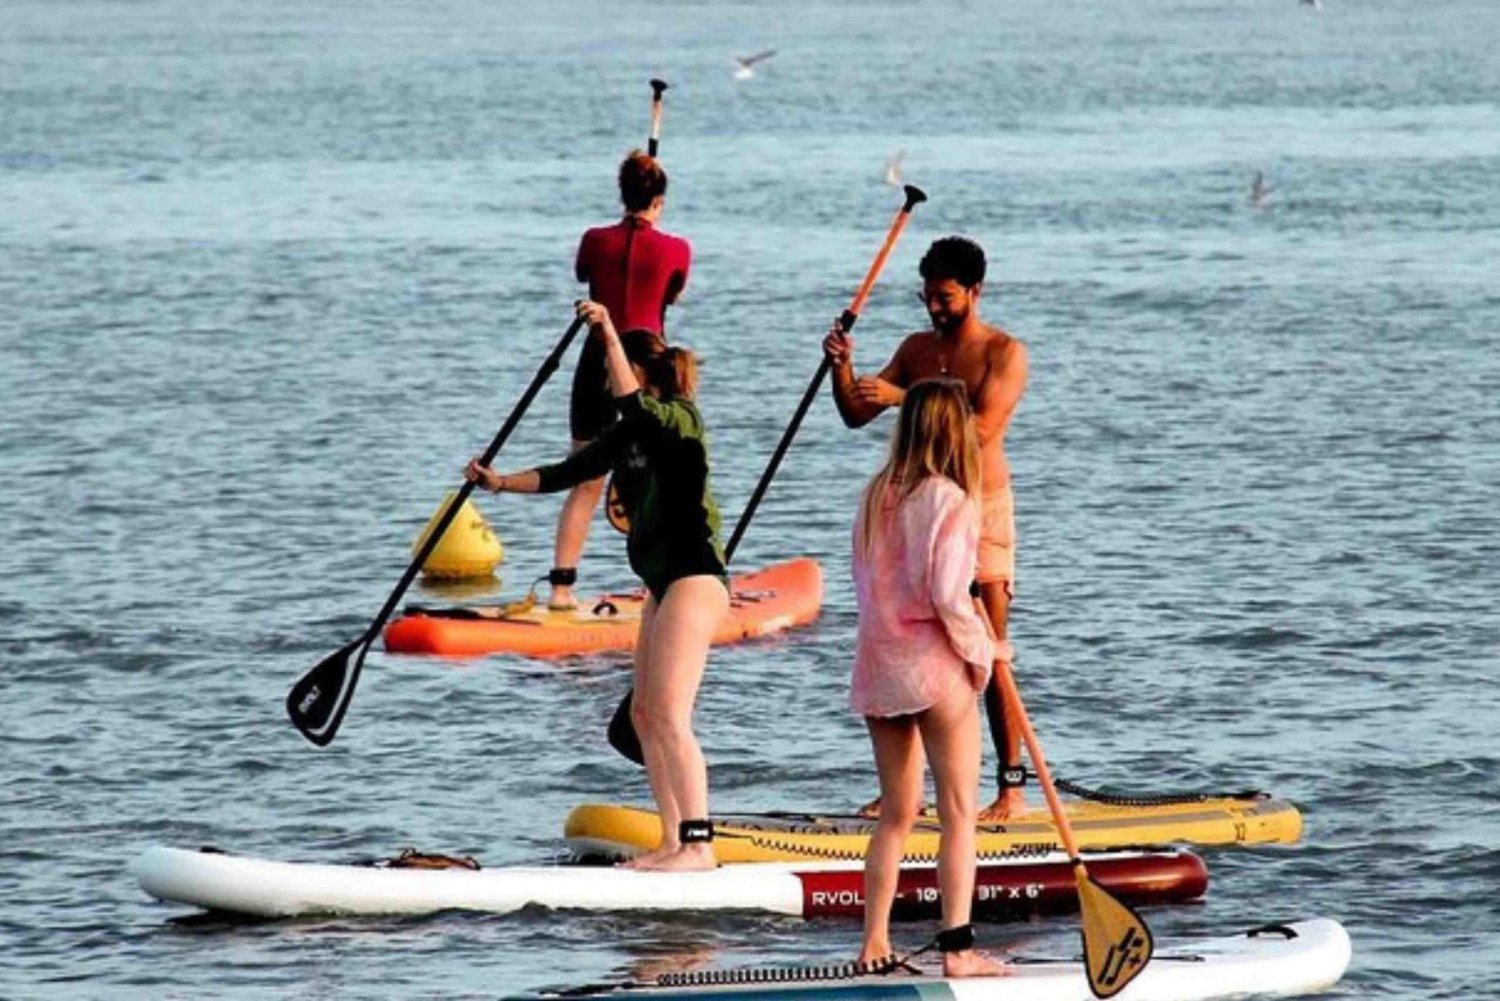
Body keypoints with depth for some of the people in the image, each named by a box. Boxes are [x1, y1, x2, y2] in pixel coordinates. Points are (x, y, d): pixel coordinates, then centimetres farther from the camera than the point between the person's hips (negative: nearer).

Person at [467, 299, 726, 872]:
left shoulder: (680, 419, -10)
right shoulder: (631, 435, 17)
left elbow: (632, 403, -31)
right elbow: (570, 473, 21)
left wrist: (609, 335, -30)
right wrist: (500, 482, 14)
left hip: (694, 578, -11)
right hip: (664, 583, 11)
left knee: (669, 715, -17)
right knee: (645, 715, 10)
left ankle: (698, 845, -22)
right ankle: (674, 843, 13)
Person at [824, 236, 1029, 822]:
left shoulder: (1003, 353, -6)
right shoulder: (918, 349, 13)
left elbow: (981, 428, -21)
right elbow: (856, 415, 12)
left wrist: (903, 397, -25)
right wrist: (843, 368, -8)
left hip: (980, 509, -6)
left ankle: (1011, 785, -5)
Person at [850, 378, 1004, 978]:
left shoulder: (876, 496, 8)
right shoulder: (950, 501, -13)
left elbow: (866, 584, 10)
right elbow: (947, 595, -19)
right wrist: (981, 652, -4)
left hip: (876, 664, 7)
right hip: (934, 665, -7)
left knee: (896, 814, 15)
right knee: (959, 813, 0)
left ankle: (874, 944, 12)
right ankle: (957, 947, -4)